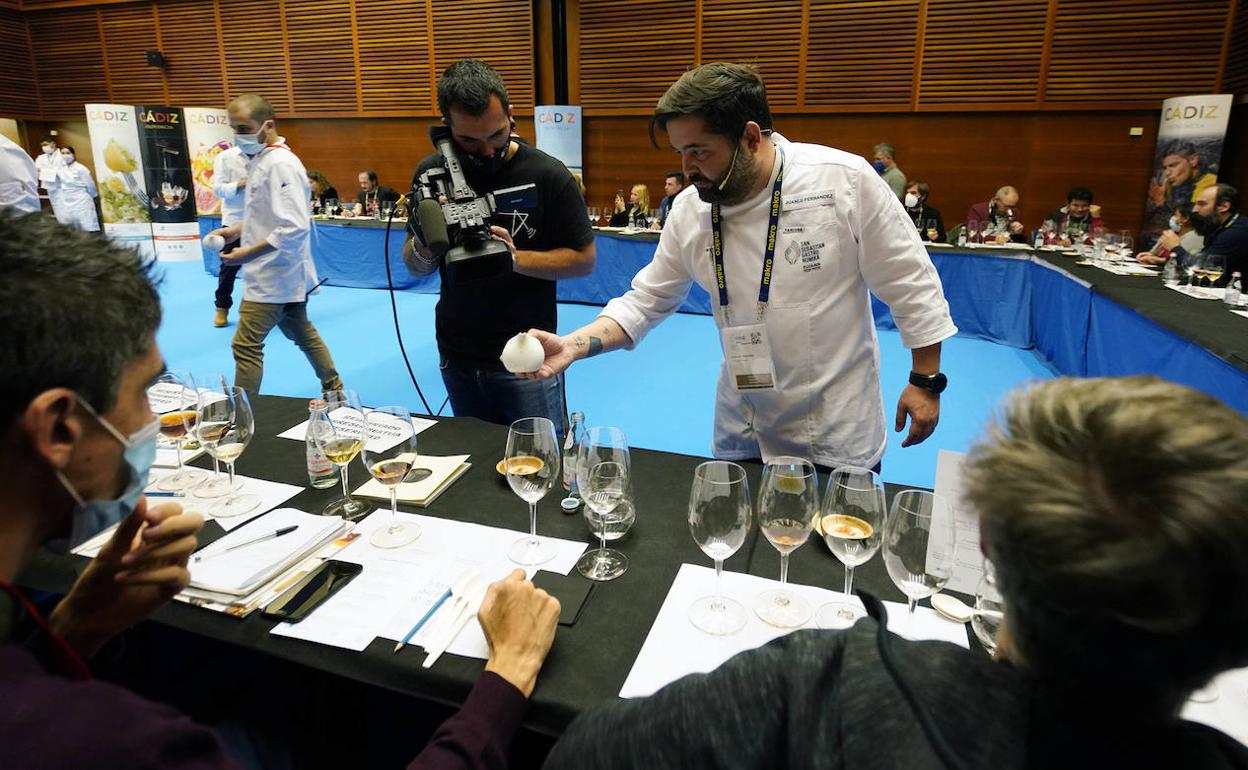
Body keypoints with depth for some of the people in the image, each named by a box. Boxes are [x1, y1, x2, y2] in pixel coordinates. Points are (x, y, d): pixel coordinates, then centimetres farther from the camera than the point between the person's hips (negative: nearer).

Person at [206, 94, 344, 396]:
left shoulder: (281, 164, -20)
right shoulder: (261, 160, 11)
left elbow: (295, 228, -27)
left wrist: (249, 253, -24)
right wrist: (237, 230, 7)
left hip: (274, 275, -10)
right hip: (284, 273, 10)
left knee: (246, 346, -6)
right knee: (304, 335, 20)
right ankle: (334, 388, 34)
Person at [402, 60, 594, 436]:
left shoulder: (548, 175, -11)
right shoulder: (431, 173, 0)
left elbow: (584, 260, -7)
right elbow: (415, 267, 5)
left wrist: (516, 257, -22)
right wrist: (423, 243, -18)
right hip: (457, 356, 4)